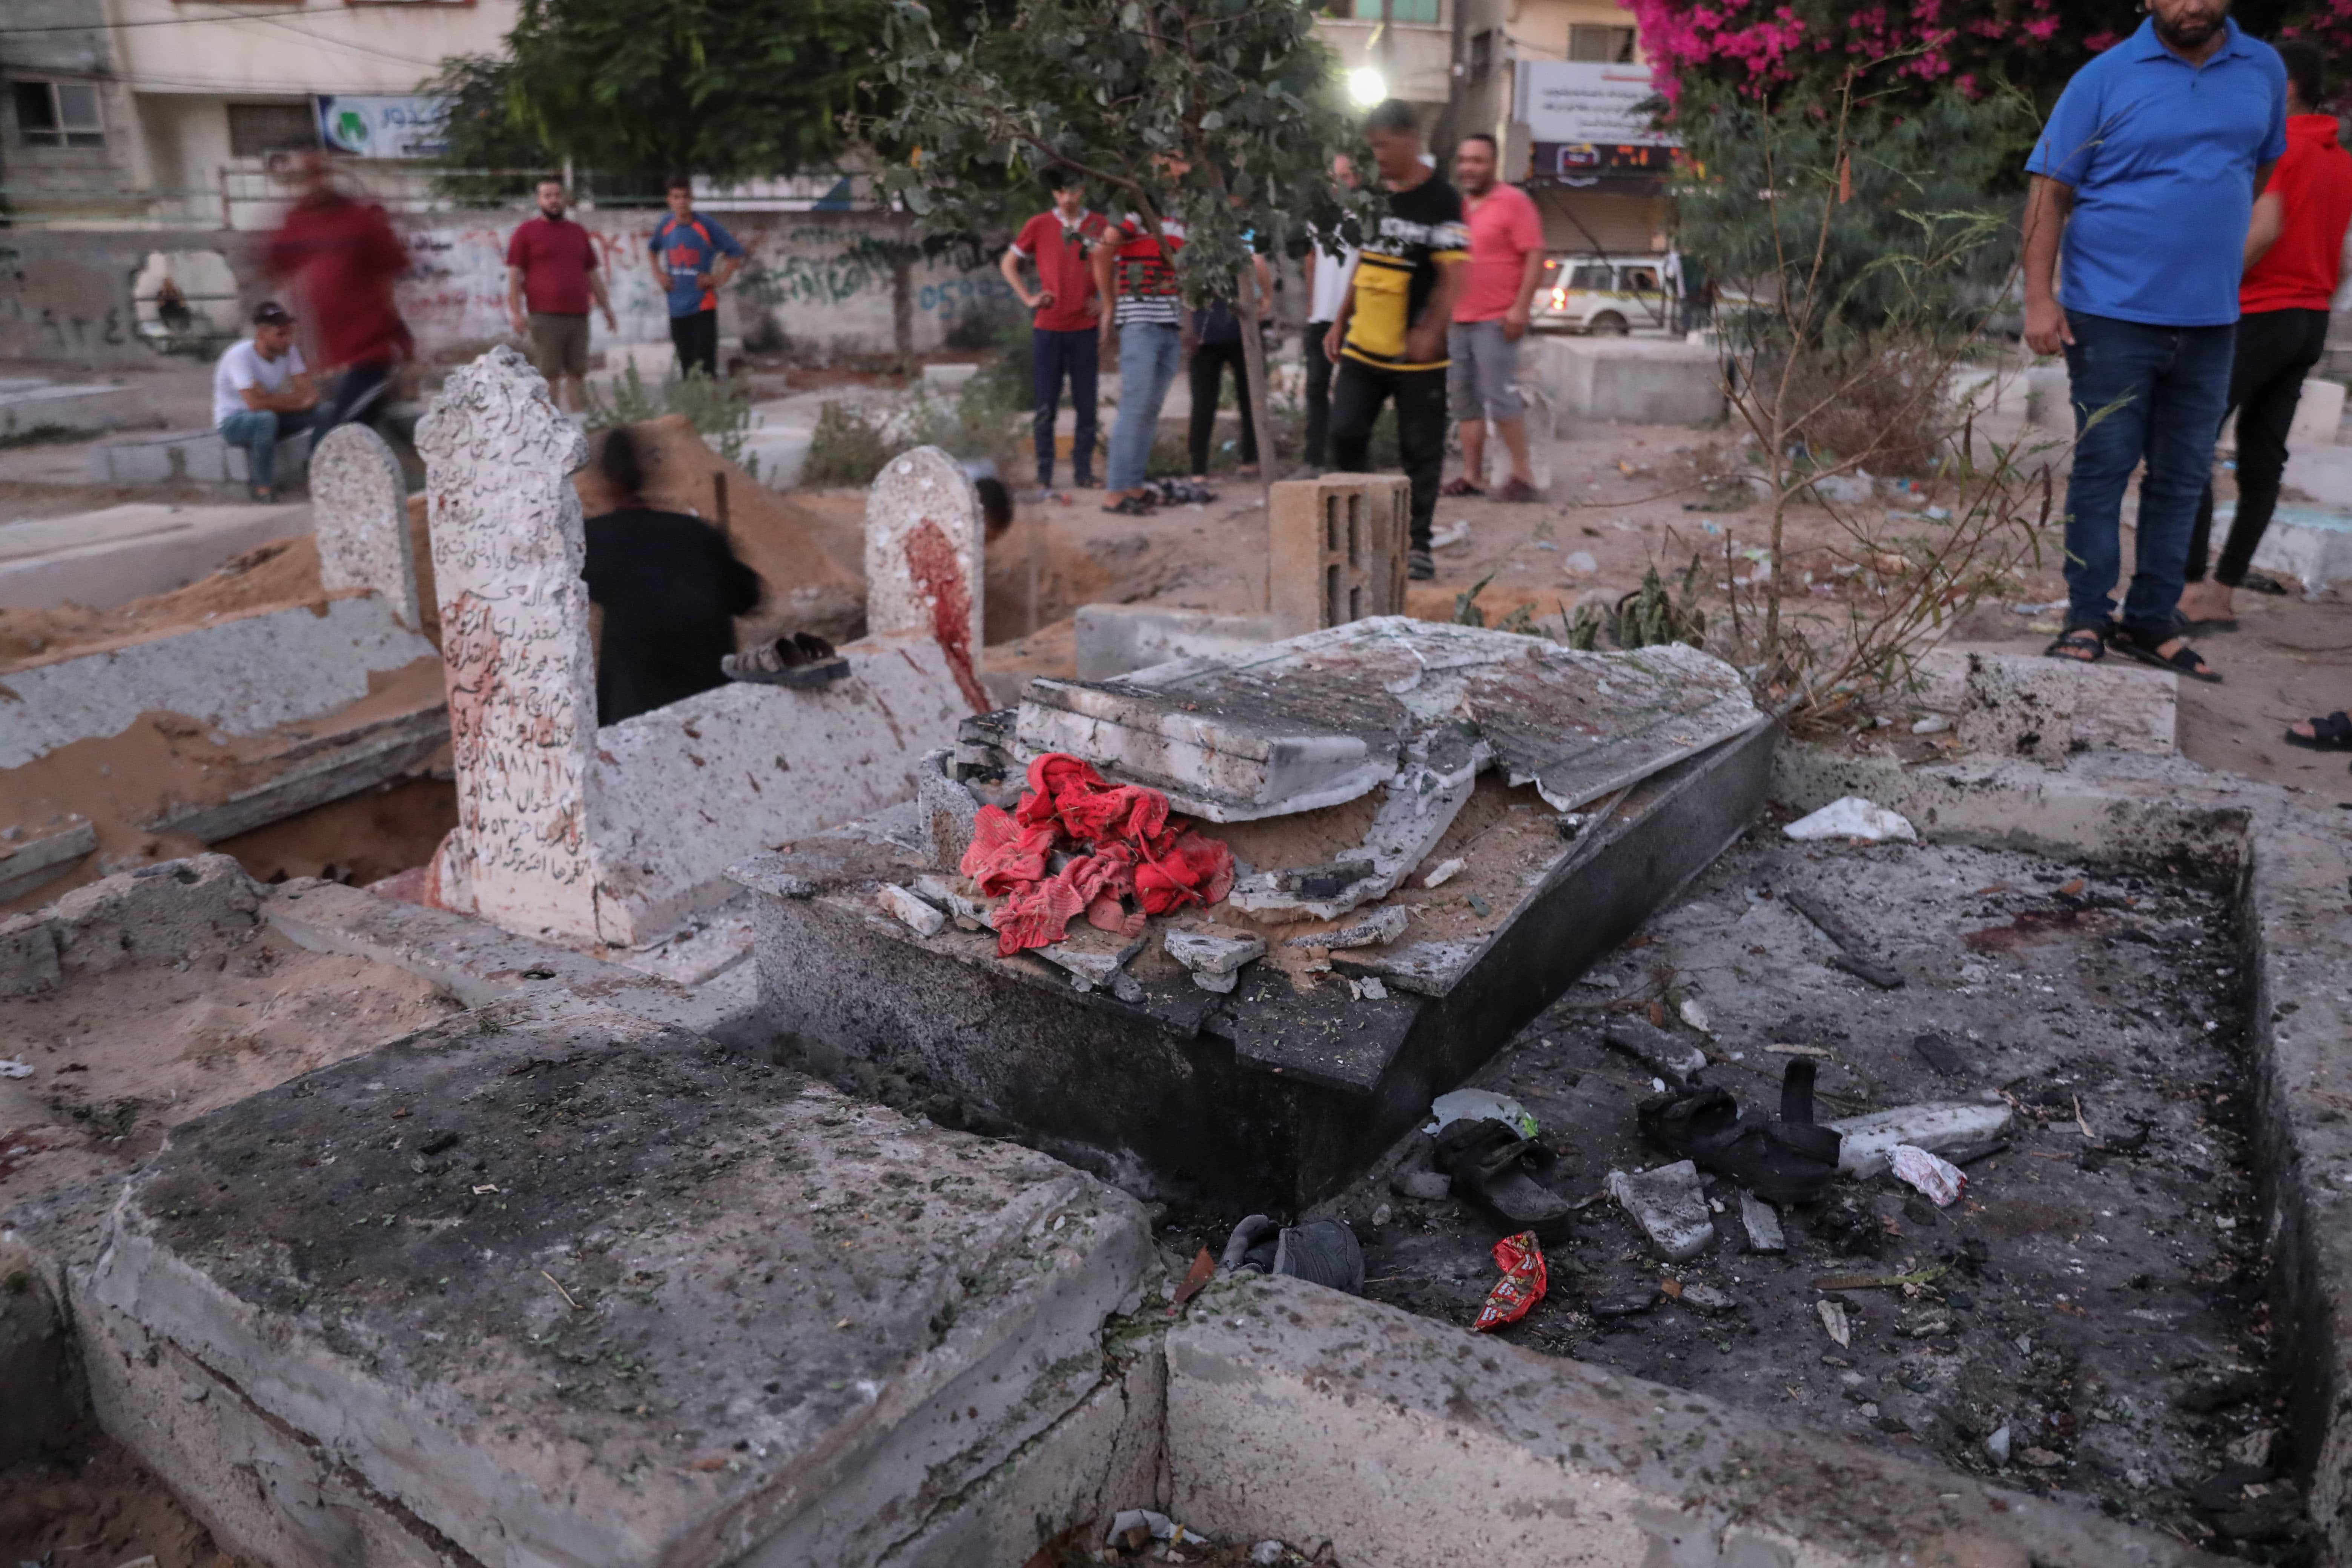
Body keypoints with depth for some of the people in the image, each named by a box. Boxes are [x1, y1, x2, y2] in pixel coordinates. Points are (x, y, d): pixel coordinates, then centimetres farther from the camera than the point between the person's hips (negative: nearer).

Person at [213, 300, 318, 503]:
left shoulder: (290, 352, -8)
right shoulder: (240, 356, -25)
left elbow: (308, 392, -12)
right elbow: (255, 403, -34)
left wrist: (273, 399, -29)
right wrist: (296, 401, -22)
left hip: (266, 419, 6)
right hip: (233, 422, -6)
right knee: (266, 418, -39)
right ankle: (263, 487, -29)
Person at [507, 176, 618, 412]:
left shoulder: (579, 232, 15)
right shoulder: (527, 231, 3)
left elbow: (593, 274, 20)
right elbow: (514, 274, -1)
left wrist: (607, 310, 17)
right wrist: (516, 313, -10)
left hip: (579, 316, 4)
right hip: (545, 317, -4)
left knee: (578, 373, 6)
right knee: (549, 375, -2)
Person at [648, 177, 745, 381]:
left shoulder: (708, 227, -10)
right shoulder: (664, 228, 3)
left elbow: (736, 253, -4)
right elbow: (654, 250, 24)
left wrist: (719, 279, -11)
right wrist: (659, 274, 9)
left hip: (703, 304, -4)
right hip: (677, 307, 4)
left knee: (706, 363, -9)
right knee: (685, 363, 10)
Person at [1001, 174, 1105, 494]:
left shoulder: (1100, 226, 4)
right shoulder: (1039, 225, 2)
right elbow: (1008, 264, 10)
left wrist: (1104, 301, -1)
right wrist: (1029, 298, -2)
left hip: (1086, 328, 1)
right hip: (1048, 328, -1)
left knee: (1086, 405, 3)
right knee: (1046, 407, 1)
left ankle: (1083, 472, 11)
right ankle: (1044, 474, 7)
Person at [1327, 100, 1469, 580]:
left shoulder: (1442, 201, -9)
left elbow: (1452, 275, -14)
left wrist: (1430, 332, -24)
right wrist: (1341, 322, 17)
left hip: (1416, 356, -6)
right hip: (1363, 347, 6)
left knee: (1421, 450, 3)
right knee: (1345, 433, 1)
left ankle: (1418, 545, 12)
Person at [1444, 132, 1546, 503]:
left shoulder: (1514, 201, -5)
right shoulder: (1456, 206, 15)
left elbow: (1535, 257, -11)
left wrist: (1521, 308, -19)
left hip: (1496, 320, -7)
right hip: (1458, 319, 7)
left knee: (1500, 396, -10)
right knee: (1463, 399, 6)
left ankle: (1522, 474, -1)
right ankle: (1472, 475, 11)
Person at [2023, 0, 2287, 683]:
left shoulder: (2264, 70, 8)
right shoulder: (2105, 79, -4)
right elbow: (2050, 192, -6)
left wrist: (2212, 232, 15)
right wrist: (2039, 297, -13)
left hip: (2210, 319, 4)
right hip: (2112, 314, -4)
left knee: (2182, 478, 7)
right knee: (2103, 470, 0)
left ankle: (2151, 620, 17)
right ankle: (2088, 620, 8)